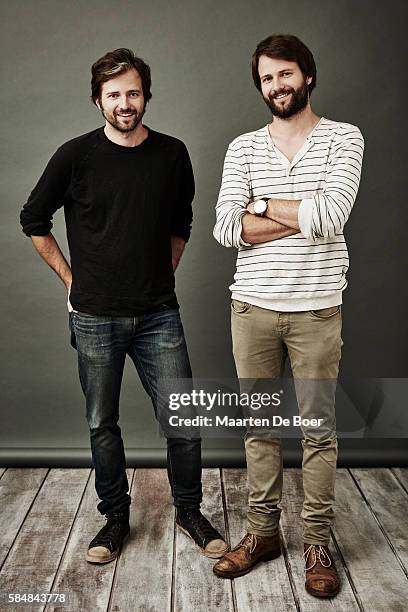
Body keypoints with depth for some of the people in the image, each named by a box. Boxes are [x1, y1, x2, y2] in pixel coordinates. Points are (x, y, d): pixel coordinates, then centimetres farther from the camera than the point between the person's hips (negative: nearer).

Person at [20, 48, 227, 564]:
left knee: (183, 421, 2)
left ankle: (189, 511, 25)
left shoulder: (172, 154, 3)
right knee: (102, 425, 10)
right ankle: (115, 516, 30)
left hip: (158, 314, 1)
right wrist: (70, 278, 3)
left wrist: (163, 274, 11)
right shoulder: (76, 156, -4)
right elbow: (33, 220, 7)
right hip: (95, 318, -1)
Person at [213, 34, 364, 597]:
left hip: (316, 309, -2)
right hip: (253, 306, 3)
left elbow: (329, 217, -17)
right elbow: (227, 228, -8)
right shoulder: (243, 148, 6)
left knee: (318, 428, 7)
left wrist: (261, 204, -6)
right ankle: (262, 531, 27)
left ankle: (318, 543, 23)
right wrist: (303, 214, -12)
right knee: (259, 425, 12)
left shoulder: (343, 139, 0)